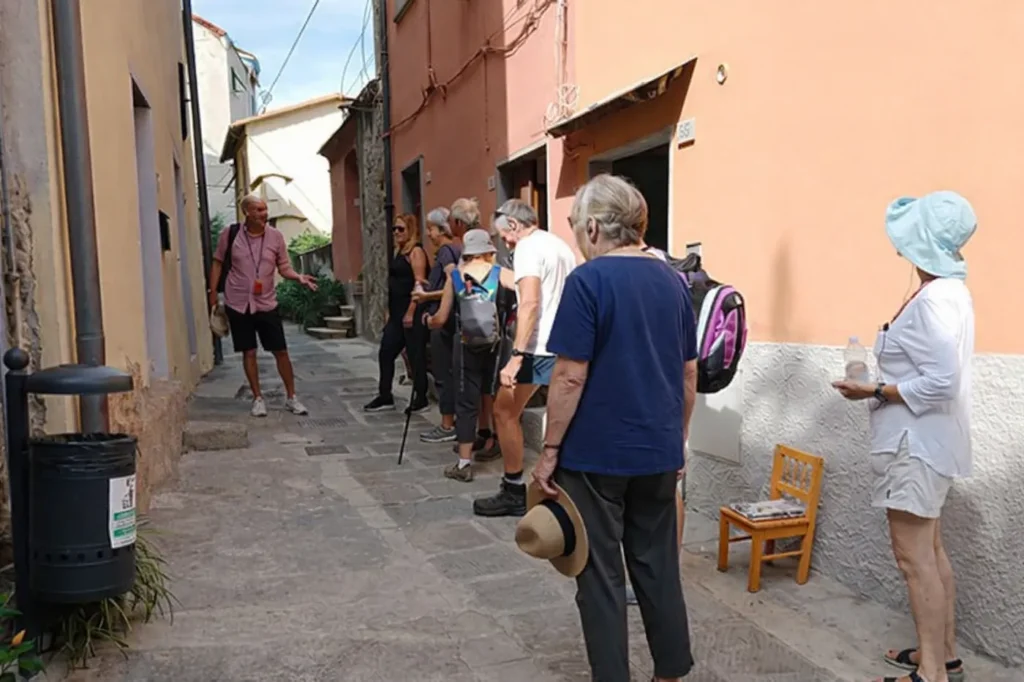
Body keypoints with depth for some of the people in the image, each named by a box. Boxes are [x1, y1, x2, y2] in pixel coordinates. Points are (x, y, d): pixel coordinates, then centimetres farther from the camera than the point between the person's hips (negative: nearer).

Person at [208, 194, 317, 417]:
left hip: (267, 303, 1)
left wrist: (299, 277, -18)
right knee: (248, 352, 5)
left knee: (281, 351, 1)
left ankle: (291, 398, 14)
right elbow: (218, 262, 6)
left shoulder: (275, 236, -4)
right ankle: (258, 399, 18)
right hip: (238, 303, -1)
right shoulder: (230, 234, -5)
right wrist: (213, 292, 4)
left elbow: (284, 267, 2)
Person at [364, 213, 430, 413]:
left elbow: (419, 284, -18)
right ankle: (385, 397, 19)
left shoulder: (416, 252, -10)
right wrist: (389, 311, 18)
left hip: (411, 314, -10)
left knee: (416, 356, 0)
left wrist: (410, 313, -21)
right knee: (385, 353, 11)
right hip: (397, 314, 10)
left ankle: (421, 398, 10)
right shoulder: (398, 251, 18)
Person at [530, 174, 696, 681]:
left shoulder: (588, 280, -13)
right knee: (658, 567, 18)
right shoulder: (673, 281, 6)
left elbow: (570, 377, -16)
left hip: (596, 455, -6)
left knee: (600, 575, 8)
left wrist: (550, 450, -7)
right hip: (658, 455, 6)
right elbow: (689, 376, 11)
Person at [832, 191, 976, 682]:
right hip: (922, 439, 11)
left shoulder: (935, 298, -21)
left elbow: (940, 382, -26)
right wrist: (884, 386, 10)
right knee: (929, 550, 18)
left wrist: (875, 393, -17)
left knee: (913, 556, -3)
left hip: (918, 441, -11)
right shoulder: (947, 290, 11)